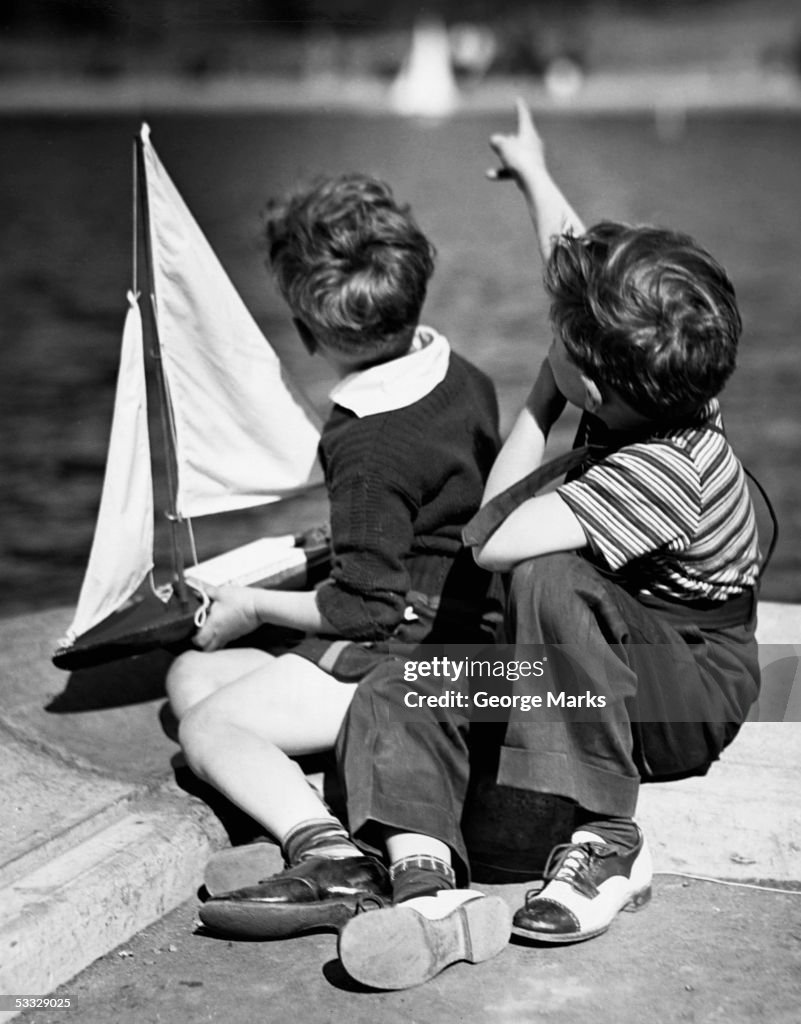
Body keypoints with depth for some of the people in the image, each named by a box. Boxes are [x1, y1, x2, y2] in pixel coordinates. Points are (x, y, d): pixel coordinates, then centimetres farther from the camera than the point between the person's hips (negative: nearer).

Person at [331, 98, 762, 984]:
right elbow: (577, 261, 14)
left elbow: (492, 544, -37)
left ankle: (605, 842, -28)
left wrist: (538, 405, -21)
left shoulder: (659, 470, -32)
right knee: (392, 701, -13)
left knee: (548, 579, -39)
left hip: (693, 688, -8)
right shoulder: (643, 383, -7)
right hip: (606, 666, 8)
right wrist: (532, 172, 31)